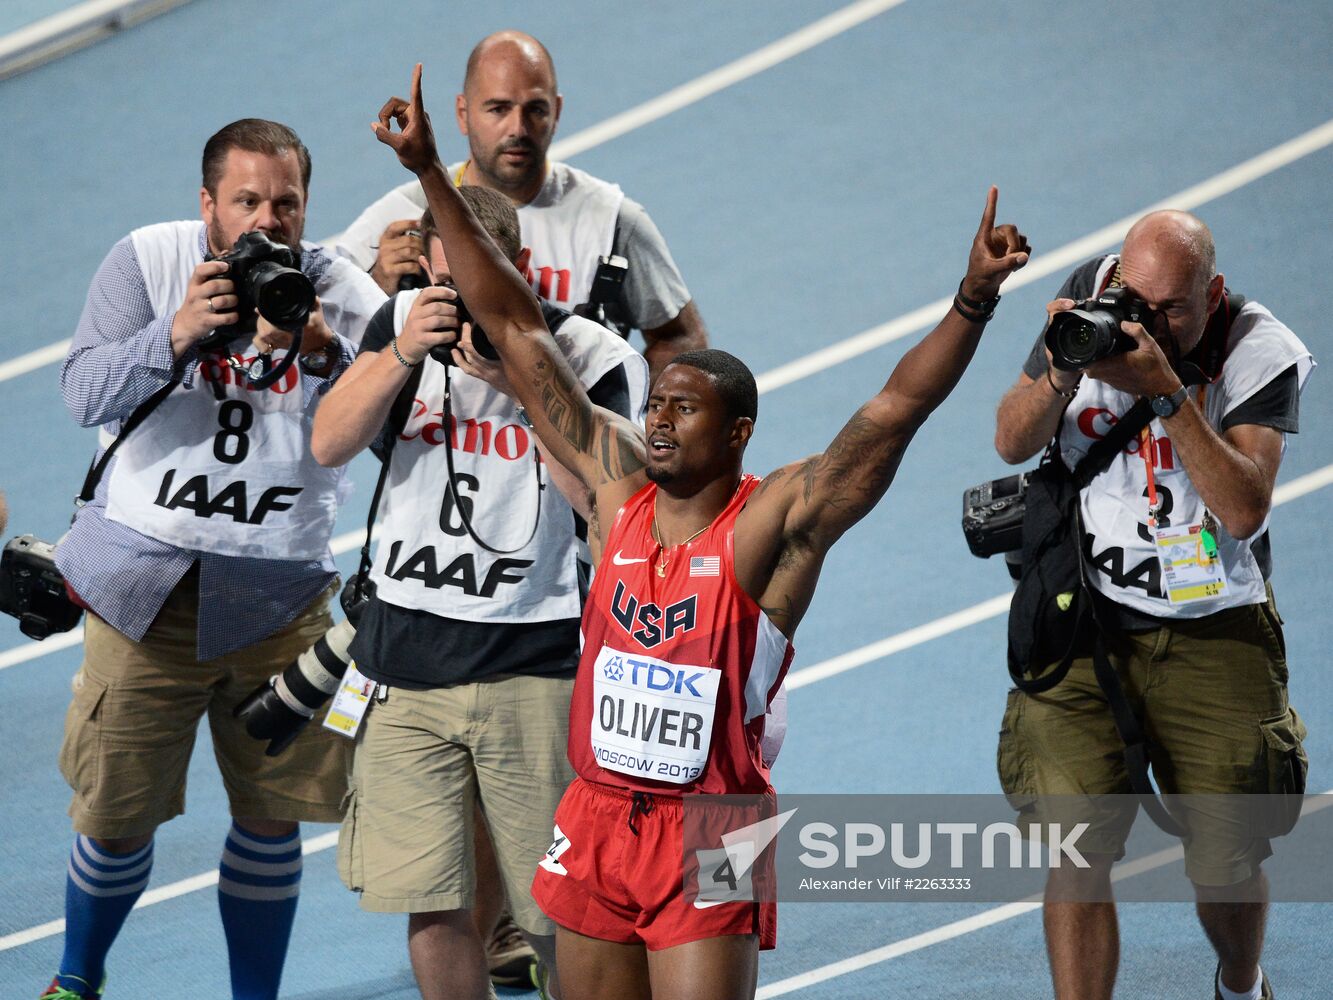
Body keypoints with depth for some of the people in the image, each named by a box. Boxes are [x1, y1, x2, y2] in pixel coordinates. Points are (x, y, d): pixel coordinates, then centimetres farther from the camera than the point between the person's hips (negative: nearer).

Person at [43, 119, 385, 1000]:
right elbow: (87, 393, -13)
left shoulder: (346, 297, 0)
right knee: (118, 814, 2)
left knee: (272, 817, 4)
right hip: (146, 582, -1)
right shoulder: (147, 261, -3)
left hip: (278, 596, 1)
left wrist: (325, 353, -31)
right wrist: (177, 336, -28)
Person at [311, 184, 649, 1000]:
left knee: (558, 916, -1)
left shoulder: (587, 356, -5)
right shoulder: (407, 323, 6)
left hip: (530, 666, -3)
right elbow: (330, 445, -2)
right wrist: (403, 357, -17)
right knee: (431, 905, 2)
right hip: (407, 657, 3)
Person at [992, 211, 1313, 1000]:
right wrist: (1062, 374, -23)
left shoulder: (1260, 355, -14)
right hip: (1085, 623, 1)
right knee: (1074, 848, -12)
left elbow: (1244, 509, -24)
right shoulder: (1092, 302, -7)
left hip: (1214, 636, -1)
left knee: (1225, 865, 5)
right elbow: (1012, 442, -2)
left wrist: (1165, 392, -31)